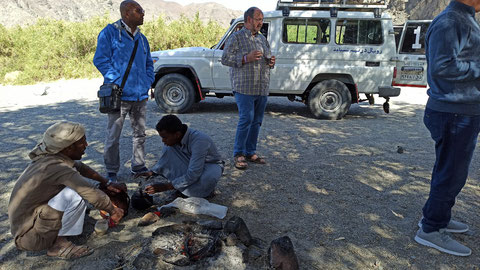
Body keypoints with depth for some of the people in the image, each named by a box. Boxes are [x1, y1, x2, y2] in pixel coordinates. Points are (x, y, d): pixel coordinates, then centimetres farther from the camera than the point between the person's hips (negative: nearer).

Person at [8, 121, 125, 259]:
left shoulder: (49, 156, -4)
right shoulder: (57, 168, -29)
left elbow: (80, 167, 12)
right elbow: (93, 195, -28)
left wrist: (108, 183, 10)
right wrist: (114, 211, -11)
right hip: (29, 237, -9)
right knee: (76, 193, -26)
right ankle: (58, 244, -9)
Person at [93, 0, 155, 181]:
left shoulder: (141, 38, 15)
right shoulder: (110, 32, -4)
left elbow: (148, 64, 23)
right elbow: (100, 60, -9)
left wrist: (148, 82, 8)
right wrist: (118, 82, -16)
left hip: (140, 96, 7)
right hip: (119, 95, -6)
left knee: (140, 134, 14)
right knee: (113, 137, 0)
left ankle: (138, 166, 28)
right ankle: (111, 172, 14)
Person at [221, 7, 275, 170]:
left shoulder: (262, 38, 20)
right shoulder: (236, 37, -1)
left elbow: (267, 58, 29)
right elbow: (225, 59, -8)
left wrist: (271, 62, 5)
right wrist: (246, 58, -18)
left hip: (262, 89, 7)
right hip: (245, 88, -7)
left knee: (257, 121, 9)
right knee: (246, 119, -12)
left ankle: (251, 152, 19)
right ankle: (238, 154, 0)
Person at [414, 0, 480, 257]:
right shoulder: (449, 21, -16)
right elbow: (441, 67, -26)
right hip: (455, 114, -10)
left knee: (450, 171, 19)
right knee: (451, 174, -1)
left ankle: (439, 217, 34)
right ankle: (431, 229, 11)